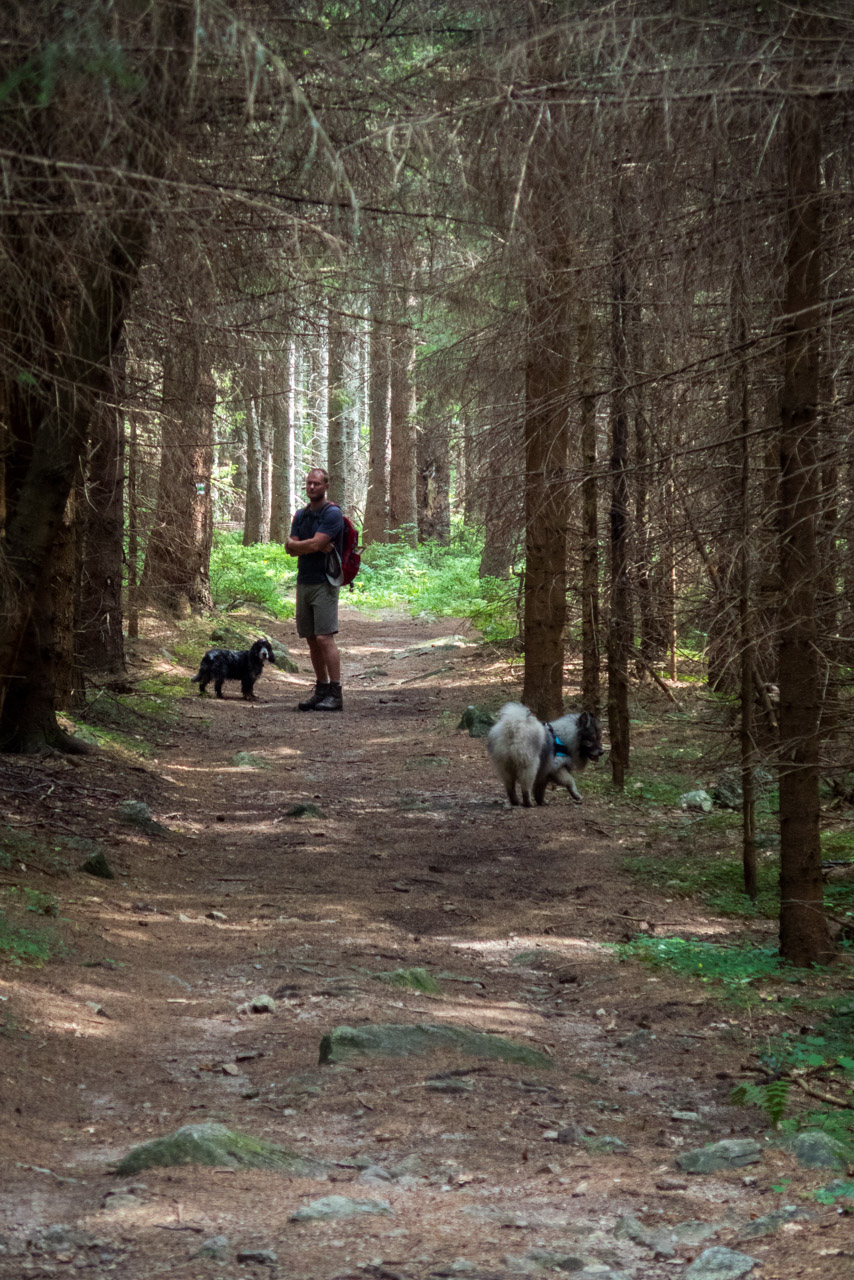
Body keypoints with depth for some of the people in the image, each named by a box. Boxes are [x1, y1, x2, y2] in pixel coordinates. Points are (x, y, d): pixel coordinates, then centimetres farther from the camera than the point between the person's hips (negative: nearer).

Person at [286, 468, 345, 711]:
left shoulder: (332, 514, -9)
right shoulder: (301, 515, 15)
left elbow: (314, 544, -18)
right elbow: (291, 549, 5)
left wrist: (295, 544, 0)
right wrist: (317, 546, -11)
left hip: (324, 582, -8)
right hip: (304, 581, 8)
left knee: (324, 637, -14)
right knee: (311, 639, 8)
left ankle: (335, 694, -14)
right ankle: (321, 689, 14)